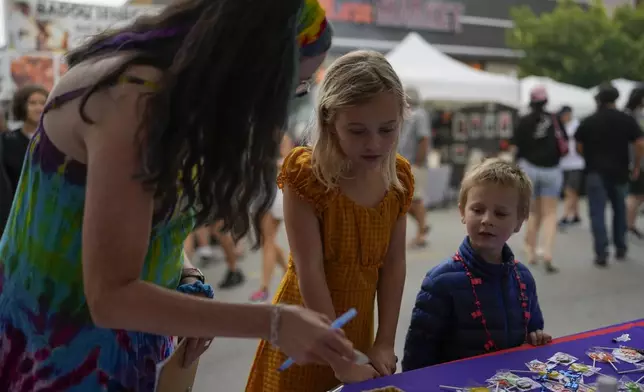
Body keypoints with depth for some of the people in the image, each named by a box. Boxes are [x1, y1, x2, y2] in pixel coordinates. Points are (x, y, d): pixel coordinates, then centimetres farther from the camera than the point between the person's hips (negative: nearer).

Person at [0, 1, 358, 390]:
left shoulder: (170, 88, 3)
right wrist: (272, 323, -30)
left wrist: (187, 279, -8)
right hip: (58, 348, -8)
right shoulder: (135, 100, -27)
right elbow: (110, 296, -29)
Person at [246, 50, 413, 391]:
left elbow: (393, 264, -1)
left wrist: (384, 344, -4)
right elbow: (309, 273, -20)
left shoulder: (399, 177, -3)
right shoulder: (306, 175, -18)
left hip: (356, 332, 5)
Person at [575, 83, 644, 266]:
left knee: (597, 213, -1)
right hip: (619, 172, 2)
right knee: (620, 210, 19)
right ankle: (620, 249, 26)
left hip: (595, 172, -2)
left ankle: (601, 253, -8)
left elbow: (579, 148, 2)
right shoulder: (627, 120, -1)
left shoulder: (588, 122, -2)